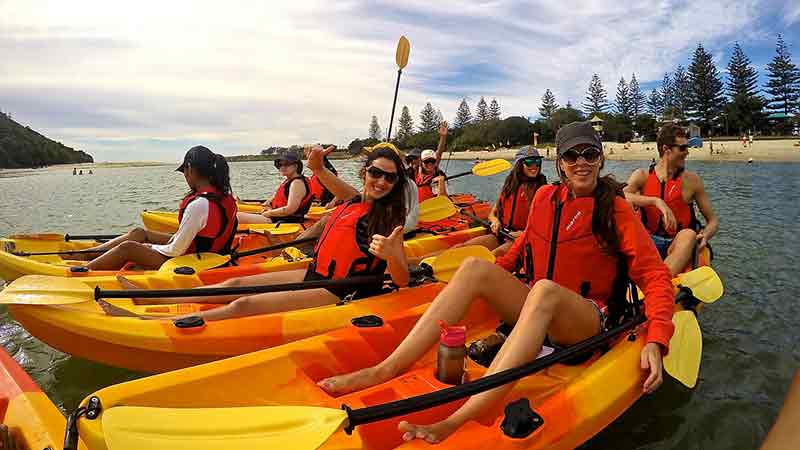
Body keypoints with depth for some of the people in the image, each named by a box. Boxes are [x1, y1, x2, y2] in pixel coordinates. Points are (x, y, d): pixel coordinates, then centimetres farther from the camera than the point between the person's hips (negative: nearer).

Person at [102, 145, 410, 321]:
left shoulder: (388, 218, -17)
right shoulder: (356, 200, 2)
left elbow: (402, 281, -23)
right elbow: (340, 188, 23)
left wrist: (391, 254, -45)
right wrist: (318, 169, 2)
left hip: (340, 293, -8)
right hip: (317, 275, 8)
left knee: (243, 306, -14)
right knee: (236, 284, 10)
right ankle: (152, 300, 21)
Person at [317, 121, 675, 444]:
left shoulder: (615, 209, -6)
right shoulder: (545, 197, 6)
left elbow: (655, 274, -12)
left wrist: (656, 341, -26)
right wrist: (493, 276, 8)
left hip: (586, 321, -4)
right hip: (535, 308, 4)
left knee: (544, 290, -38)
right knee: (474, 267, -21)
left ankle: (458, 421, -49)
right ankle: (386, 369, -31)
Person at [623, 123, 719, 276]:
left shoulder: (691, 180, 3)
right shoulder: (642, 176, 2)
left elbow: (713, 220, 8)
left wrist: (705, 236, -14)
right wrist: (657, 202, -27)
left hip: (679, 246, 0)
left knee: (689, 234, -32)